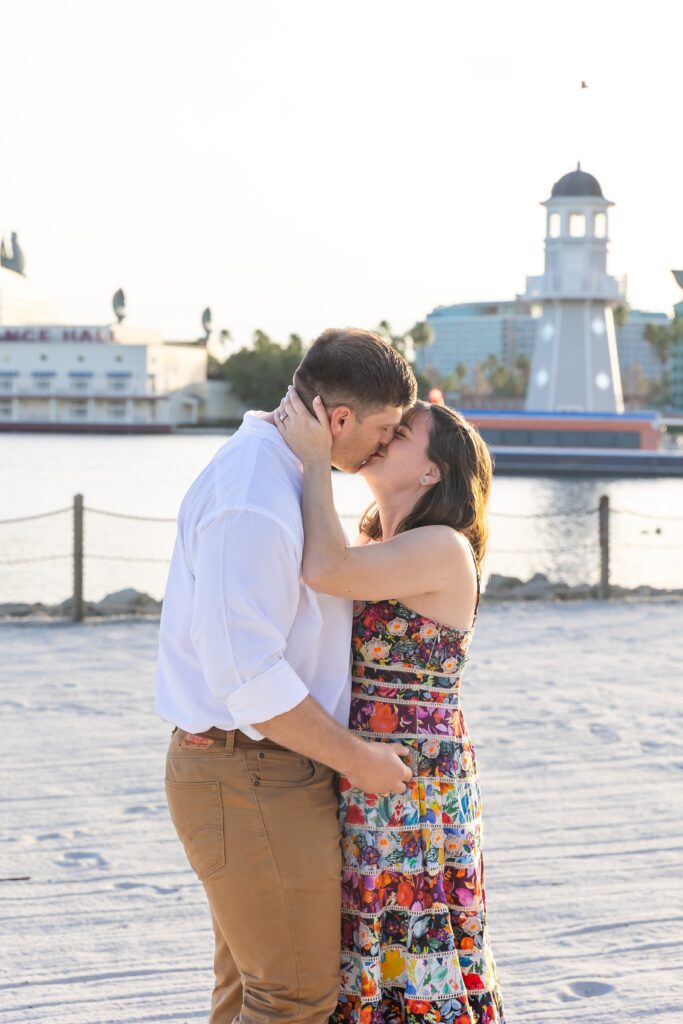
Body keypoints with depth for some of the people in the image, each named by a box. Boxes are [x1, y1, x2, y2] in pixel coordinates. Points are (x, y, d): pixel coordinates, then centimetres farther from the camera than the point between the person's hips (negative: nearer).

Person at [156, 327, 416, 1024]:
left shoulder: (266, 468, 11)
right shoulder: (254, 507, -23)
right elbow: (247, 678, -26)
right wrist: (358, 760, -17)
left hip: (253, 770, 11)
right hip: (252, 782, -11)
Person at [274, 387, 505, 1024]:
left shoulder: (443, 549, -14)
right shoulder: (375, 553, 14)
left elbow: (324, 571, -28)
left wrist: (315, 459, -19)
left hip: (412, 795, -8)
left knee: (411, 951, -1)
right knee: (366, 952, 13)